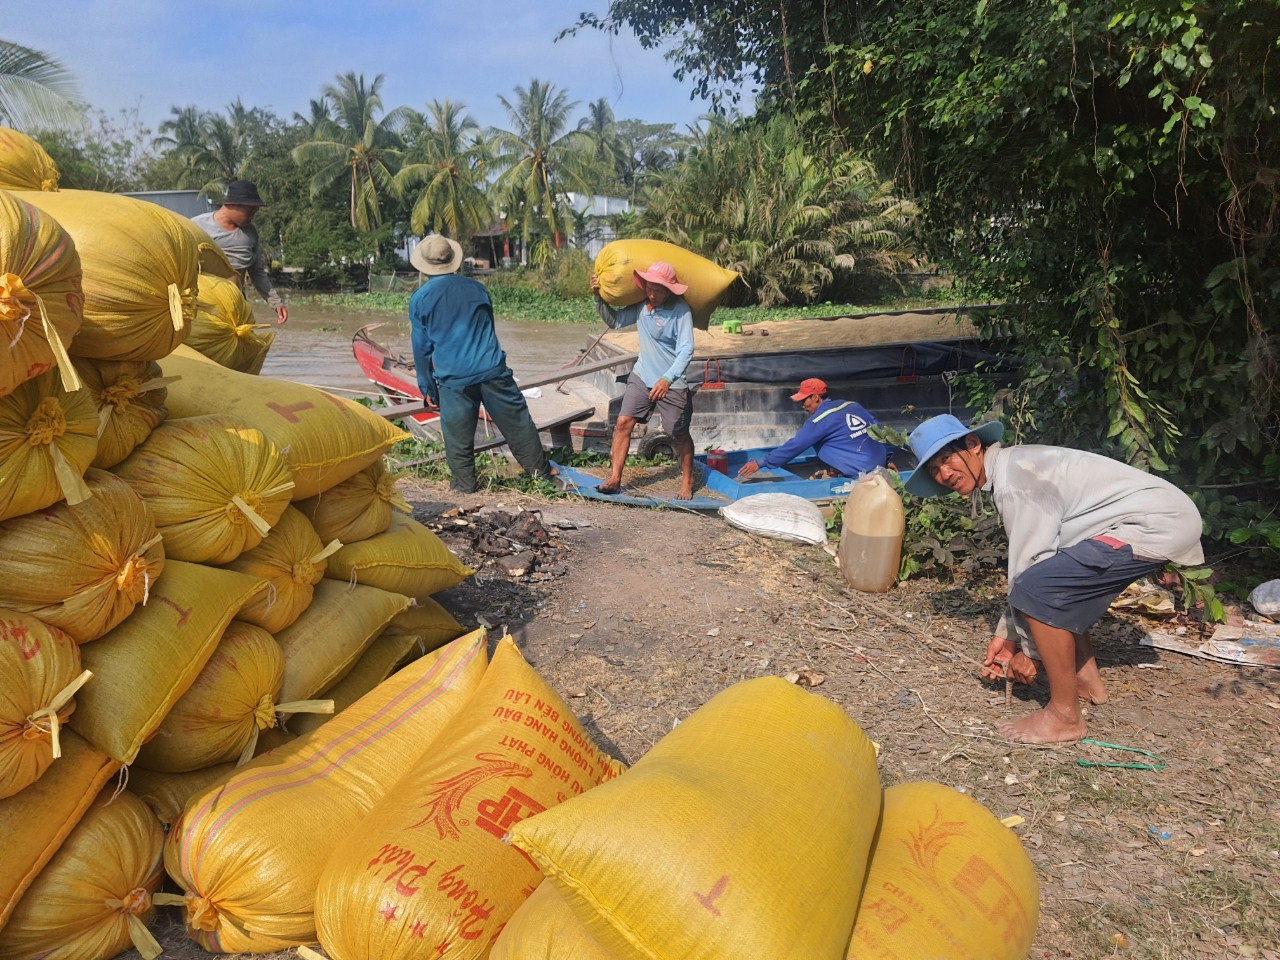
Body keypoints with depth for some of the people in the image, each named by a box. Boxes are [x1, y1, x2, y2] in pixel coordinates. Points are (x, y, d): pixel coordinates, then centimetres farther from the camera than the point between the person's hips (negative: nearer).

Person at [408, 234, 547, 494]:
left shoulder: (419, 300, 0)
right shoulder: (476, 287, 9)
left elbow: (421, 348, 4)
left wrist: (428, 388, 13)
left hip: (453, 378, -2)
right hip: (492, 369, 2)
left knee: (458, 434, 10)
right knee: (517, 421, 11)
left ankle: (464, 483, 16)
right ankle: (538, 469, 18)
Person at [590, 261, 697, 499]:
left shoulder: (680, 310, -16)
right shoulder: (641, 306, 2)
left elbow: (686, 350, -20)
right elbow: (615, 321, 15)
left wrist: (667, 379, -27)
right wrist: (599, 298, 0)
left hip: (672, 383, -5)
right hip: (642, 377, 5)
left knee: (679, 433, 5)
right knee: (623, 422, -6)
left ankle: (687, 480, 27)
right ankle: (614, 479, 0)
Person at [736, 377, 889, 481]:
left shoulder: (820, 419, -10)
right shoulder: (852, 405, 13)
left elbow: (795, 446, -11)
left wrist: (761, 464, -7)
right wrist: (887, 460, 23)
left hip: (860, 472, -9)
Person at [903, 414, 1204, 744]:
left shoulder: (1014, 474, -17)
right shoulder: (1010, 470, 13)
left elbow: (1032, 566, -16)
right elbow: (1031, 564, 18)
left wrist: (1029, 649, -5)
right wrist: (1006, 634, 18)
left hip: (1160, 523, -11)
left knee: (1039, 589, -19)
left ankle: (1064, 716, -7)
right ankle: (1087, 679, 26)